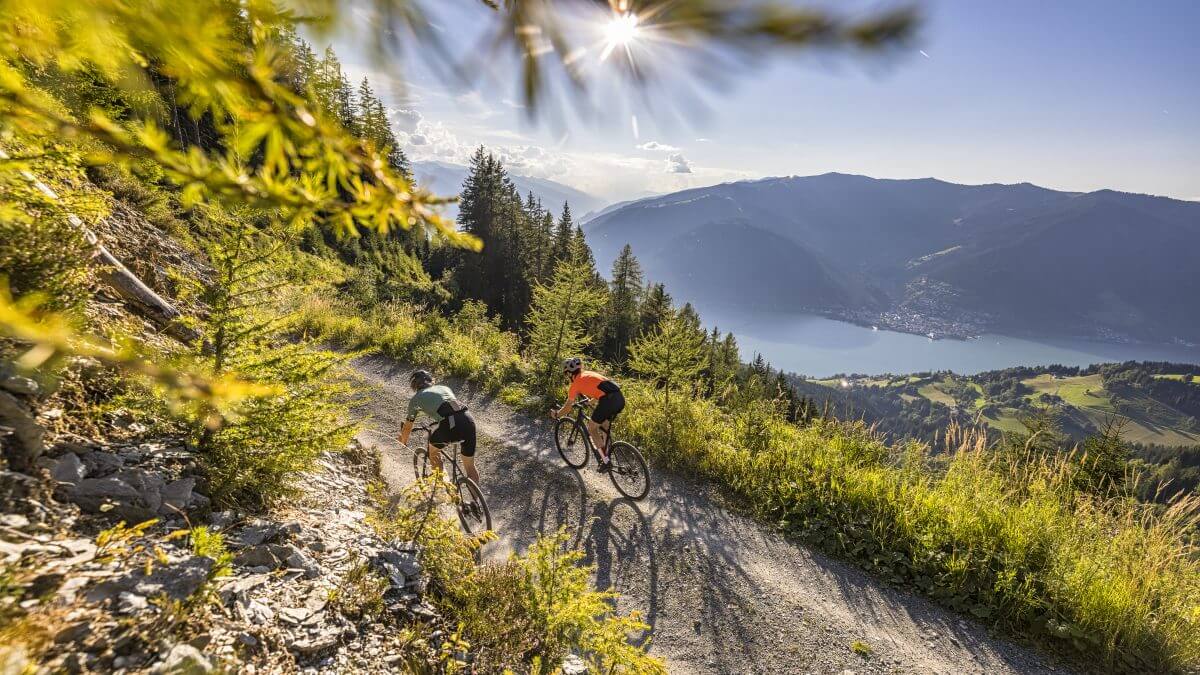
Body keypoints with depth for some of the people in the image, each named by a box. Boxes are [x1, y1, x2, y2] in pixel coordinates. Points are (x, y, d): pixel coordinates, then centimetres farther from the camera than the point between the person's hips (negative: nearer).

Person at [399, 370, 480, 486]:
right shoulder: (444, 387, 32)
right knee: (470, 467, 20)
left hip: (450, 426, -4)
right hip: (468, 420, 4)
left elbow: (407, 427, 31)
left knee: (432, 449, 30)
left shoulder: (416, 398, 21)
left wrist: (403, 443, 50)